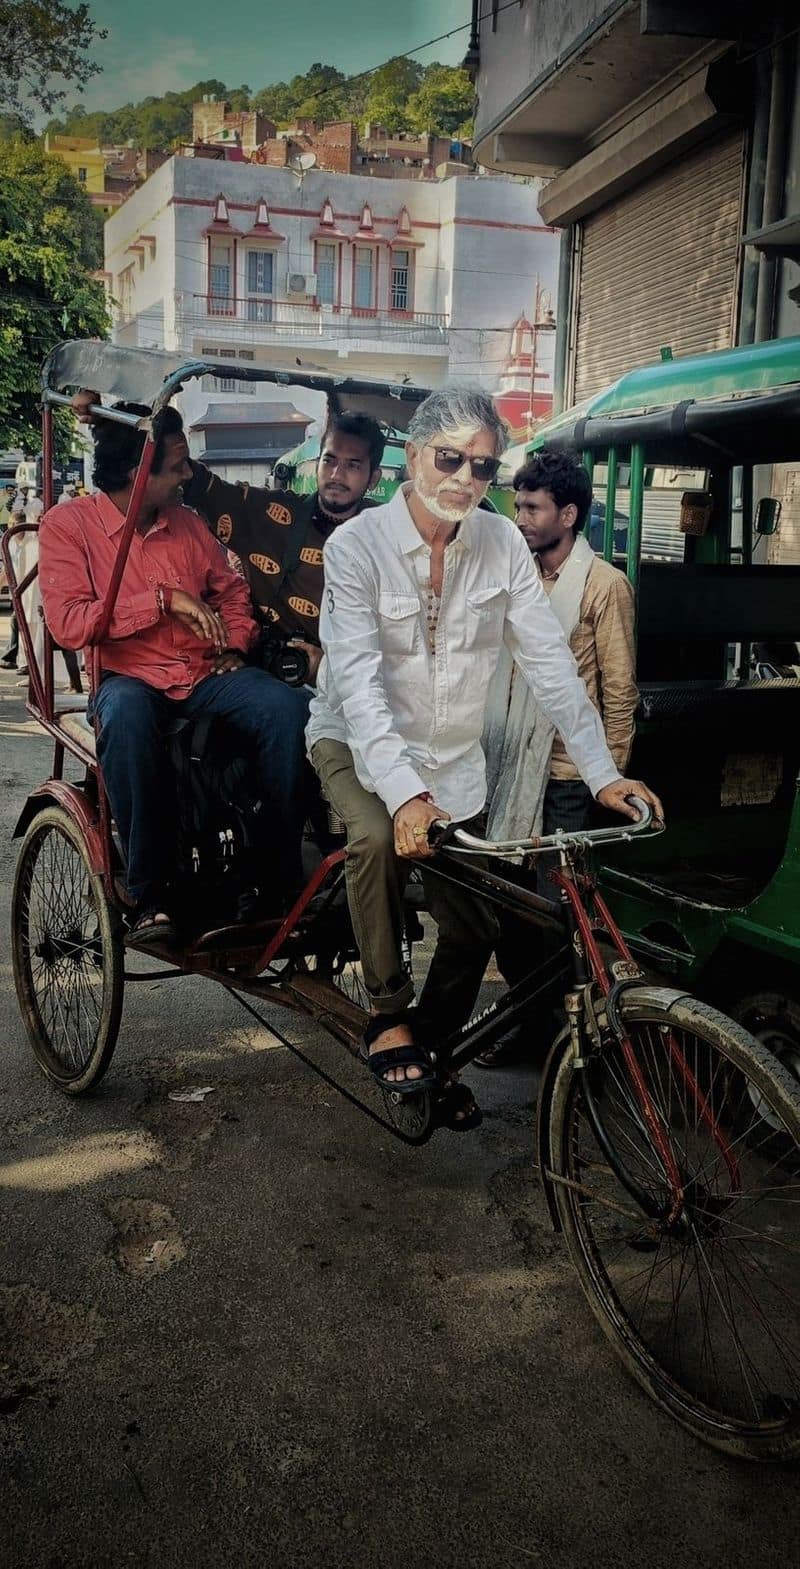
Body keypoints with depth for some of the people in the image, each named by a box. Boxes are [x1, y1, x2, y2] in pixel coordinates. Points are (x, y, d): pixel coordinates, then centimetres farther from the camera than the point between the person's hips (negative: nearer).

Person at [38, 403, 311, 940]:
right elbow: (68, 623, -14)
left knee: (289, 708, -26)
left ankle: (285, 878, -13)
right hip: (130, 678, -4)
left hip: (206, 674, 4)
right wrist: (164, 599, -17)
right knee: (126, 715, -41)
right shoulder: (68, 523, -2)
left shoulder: (187, 522, 12)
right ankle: (148, 895, -30)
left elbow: (231, 589, 24)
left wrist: (234, 642, 4)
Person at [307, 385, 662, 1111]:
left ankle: (431, 1048, 28)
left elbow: (550, 660, -10)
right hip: (358, 743, -4)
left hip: (453, 758, 4)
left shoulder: (502, 543, -7)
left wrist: (603, 772, -19)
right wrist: (405, 794, -42)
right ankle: (388, 1017, -13)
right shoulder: (357, 546, -18)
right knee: (379, 838, -34)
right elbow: (359, 683, -28)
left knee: (475, 923, 2)